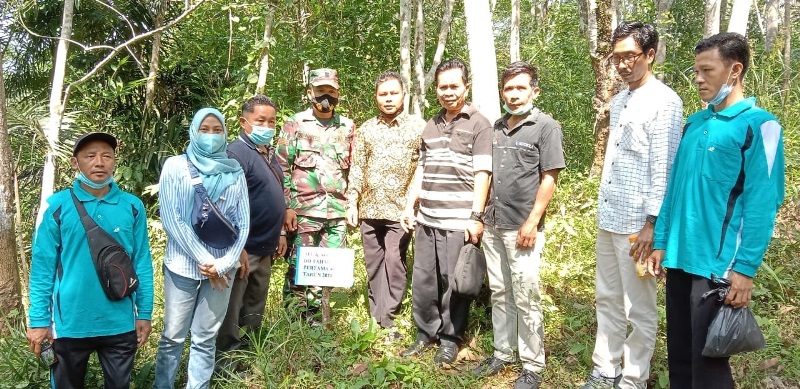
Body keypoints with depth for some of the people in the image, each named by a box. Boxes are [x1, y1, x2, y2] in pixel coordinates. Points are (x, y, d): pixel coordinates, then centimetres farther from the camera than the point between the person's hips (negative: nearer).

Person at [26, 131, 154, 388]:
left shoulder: (133, 206, -2)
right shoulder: (57, 206, -7)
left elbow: (142, 262, 1)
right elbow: (42, 266, -4)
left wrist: (144, 313, 1)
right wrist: (38, 319, -5)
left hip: (120, 323, 1)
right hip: (70, 323, -1)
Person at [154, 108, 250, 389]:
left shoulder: (234, 172, 7)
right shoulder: (176, 166, 1)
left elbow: (243, 223, 3)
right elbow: (169, 218, -7)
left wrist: (225, 263, -9)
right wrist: (203, 259, -12)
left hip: (222, 268, 2)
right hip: (183, 265, -2)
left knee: (206, 339, 9)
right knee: (173, 337, 5)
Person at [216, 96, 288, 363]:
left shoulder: (269, 154, 11)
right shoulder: (237, 153, -17)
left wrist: (280, 233, 19)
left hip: (265, 247, 9)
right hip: (244, 247, -9)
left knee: (256, 305, 21)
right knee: (232, 307, 4)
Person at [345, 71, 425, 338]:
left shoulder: (418, 126, 1)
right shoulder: (366, 129, 10)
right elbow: (356, 169, 10)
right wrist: (352, 204, 4)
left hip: (401, 208, -3)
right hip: (369, 208, 4)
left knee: (394, 261, -7)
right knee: (373, 264, 9)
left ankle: (388, 319, 4)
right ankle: (376, 316, 21)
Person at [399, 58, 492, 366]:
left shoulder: (479, 125, -2)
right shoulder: (431, 126, 15)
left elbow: (482, 175, -9)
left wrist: (476, 217, -15)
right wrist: (409, 207, 15)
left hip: (458, 222, -5)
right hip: (426, 219, 6)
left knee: (453, 282, 3)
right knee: (422, 281, 11)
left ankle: (450, 338, 20)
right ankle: (426, 333, 27)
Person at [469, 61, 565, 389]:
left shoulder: (546, 126, -5)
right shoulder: (497, 127, 12)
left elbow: (549, 179, -10)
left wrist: (532, 223, -15)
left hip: (522, 228, -6)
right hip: (492, 226, 6)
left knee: (526, 299, 1)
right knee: (500, 294, 14)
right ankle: (502, 353, 27)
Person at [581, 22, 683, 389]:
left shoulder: (664, 101, -10)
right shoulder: (618, 101, 14)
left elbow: (663, 168, -14)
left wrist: (652, 223, -17)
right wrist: (604, 209, 17)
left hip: (637, 222, -8)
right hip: (608, 218, 8)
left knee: (639, 308, 4)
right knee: (607, 299, 16)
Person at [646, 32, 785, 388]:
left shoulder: (759, 125, -7)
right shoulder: (694, 124, 11)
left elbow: (762, 203, -12)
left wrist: (745, 268, -16)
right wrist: (661, 243, 10)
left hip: (717, 263, -6)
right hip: (679, 257, 6)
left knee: (707, 359, 4)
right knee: (678, 351, 15)